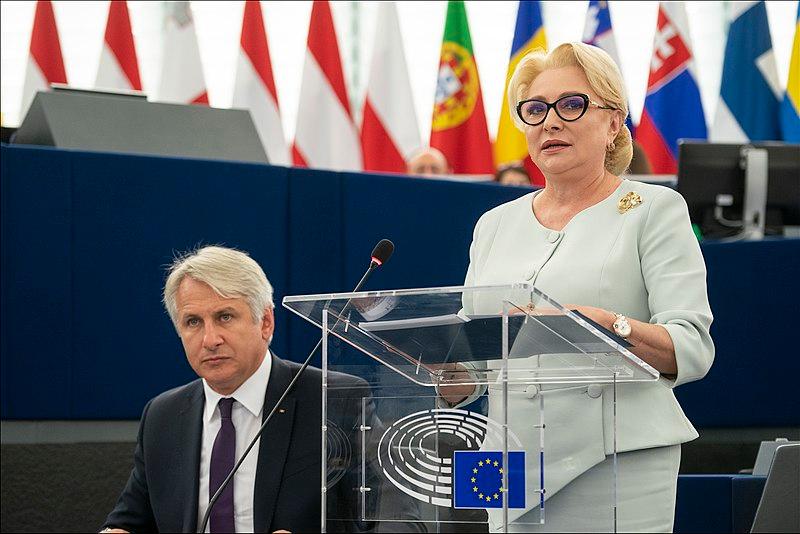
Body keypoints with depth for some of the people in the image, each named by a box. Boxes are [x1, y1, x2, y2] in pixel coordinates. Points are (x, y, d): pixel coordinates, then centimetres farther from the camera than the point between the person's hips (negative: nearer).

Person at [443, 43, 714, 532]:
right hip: (513, 470, 4)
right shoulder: (495, 224, 15)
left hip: (617, 468, -4)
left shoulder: (654, 210, 2)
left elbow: (691, 350, -10)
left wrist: (605, 325, -26)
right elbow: (466, 380, 14)